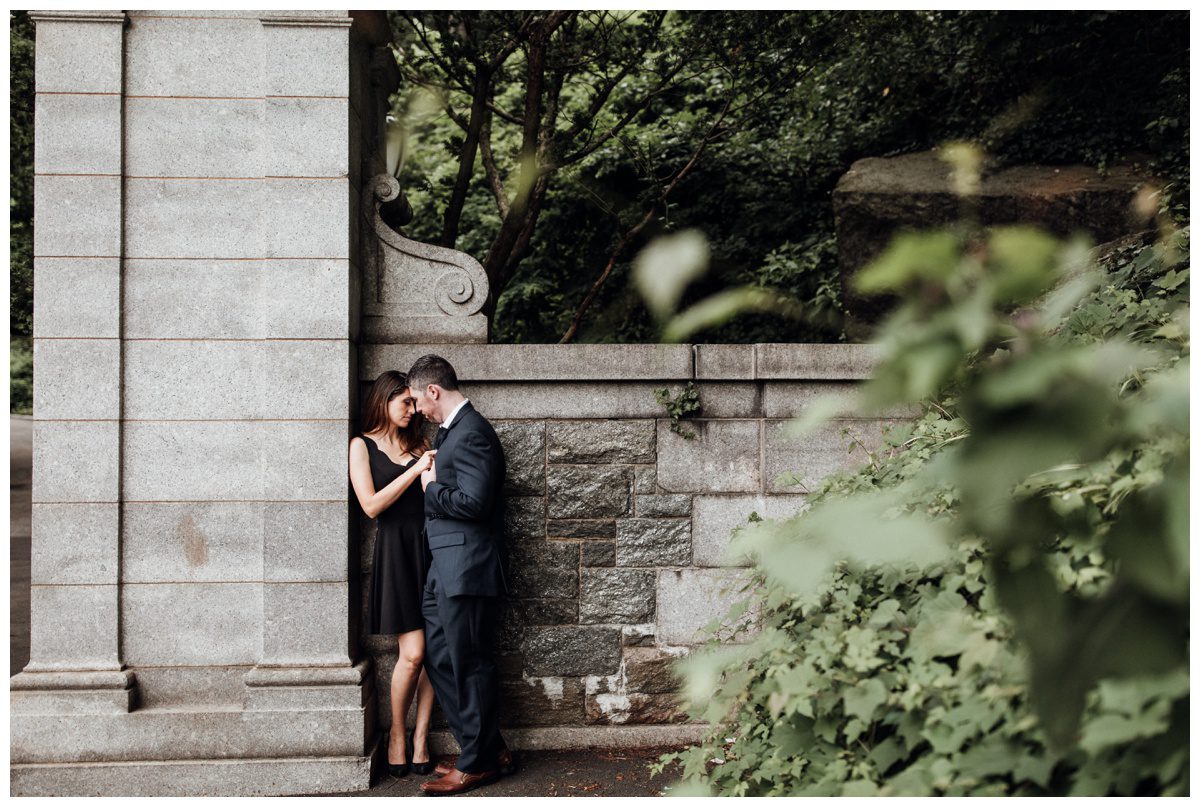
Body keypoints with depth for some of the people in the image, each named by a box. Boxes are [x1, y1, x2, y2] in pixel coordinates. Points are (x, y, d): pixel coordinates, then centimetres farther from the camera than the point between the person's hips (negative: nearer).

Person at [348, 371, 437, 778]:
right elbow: (371, 505, -8)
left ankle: (421, 735, 9)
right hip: (396, 550, -4)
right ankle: (397, 734, 9)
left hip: (430, 546, 4)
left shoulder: (417, 444, 15)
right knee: (413, 652, -10)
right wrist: (414, 471, -12)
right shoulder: (363, 446, 3)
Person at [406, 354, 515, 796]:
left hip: (465, 571, -11)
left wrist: (431, 487, -11)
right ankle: (489, 748, 23)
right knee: (439, 657, 15)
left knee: (469, 664, -1)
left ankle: (479, 763, 11)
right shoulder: (451, 429, 16)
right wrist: (429, 476, 5)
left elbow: (473, 502, -24)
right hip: (446, 569, 11)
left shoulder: (471, 434, -17)